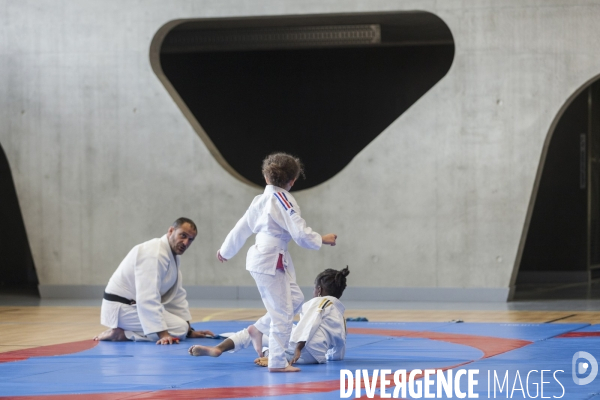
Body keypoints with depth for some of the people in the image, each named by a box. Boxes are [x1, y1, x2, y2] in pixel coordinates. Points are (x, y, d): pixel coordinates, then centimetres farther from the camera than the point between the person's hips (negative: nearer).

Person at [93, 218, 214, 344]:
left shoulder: (172, 256, 10)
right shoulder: (154, 254, -24)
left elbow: (177, 295, 15)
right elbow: (148, 298, -33)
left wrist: (189, 331, 11)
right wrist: (162, 334, -37)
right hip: (123, 308, -11)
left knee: (183, 328, 22)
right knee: (179, 329, -18)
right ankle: (121, 334, -12)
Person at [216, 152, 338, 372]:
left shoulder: (261, 199, 11)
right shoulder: (284, 201, -14)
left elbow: (242, 227, 20)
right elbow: (301, 234, -18)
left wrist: (226, 250, 33)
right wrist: (322, 239, 0)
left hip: (261, 257, 9)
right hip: (271, 261, -9)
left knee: (295, 299, 17)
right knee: (282, 312, -3)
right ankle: (277, 361, 2)